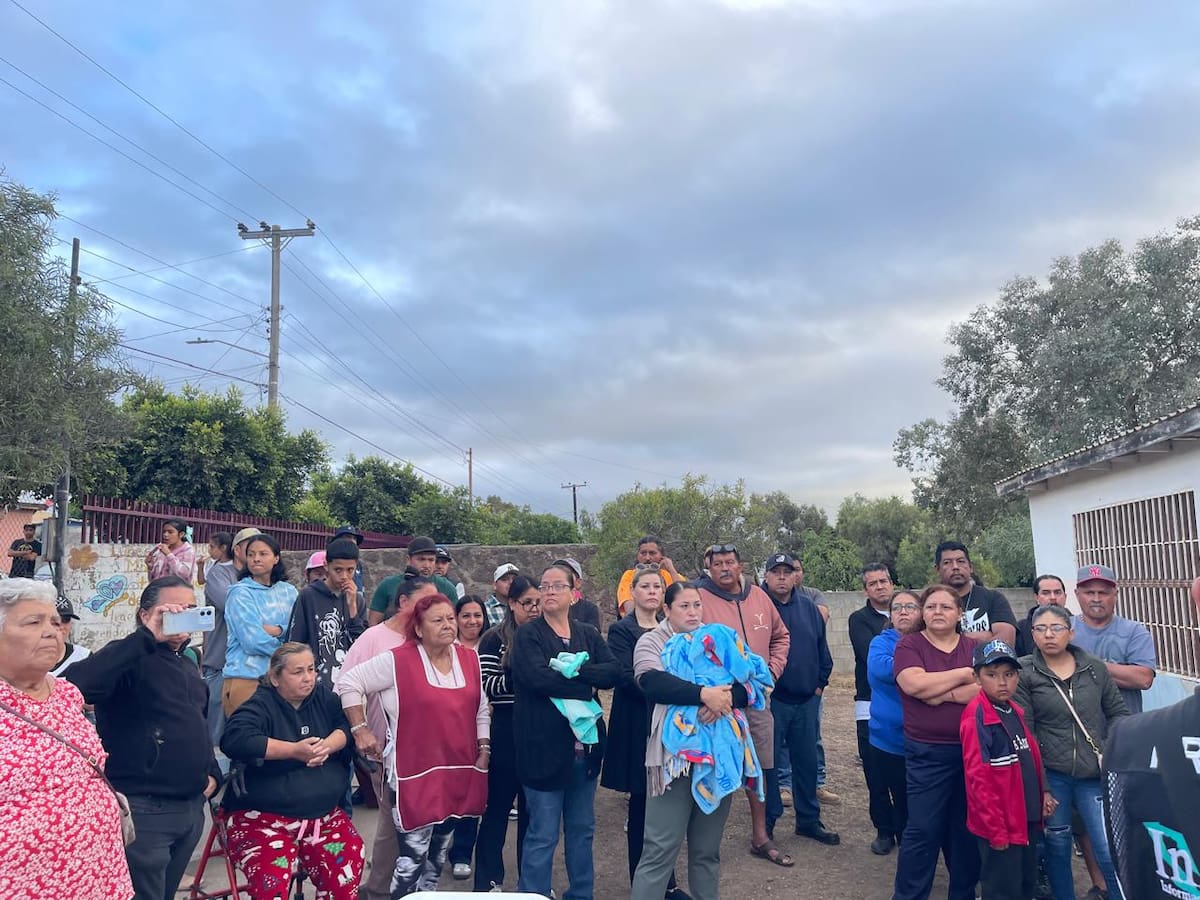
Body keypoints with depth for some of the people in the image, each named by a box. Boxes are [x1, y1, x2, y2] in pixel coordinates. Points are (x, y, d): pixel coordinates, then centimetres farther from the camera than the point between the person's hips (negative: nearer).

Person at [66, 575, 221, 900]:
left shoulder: (187, 666, 15)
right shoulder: (130, 660, -12)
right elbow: (78, 683, -34)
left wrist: (212, 772, 13)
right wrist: (146, 638, -33)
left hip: (192, 807, 8)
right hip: (145, 809, -8)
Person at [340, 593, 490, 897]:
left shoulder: (470, 659, 4)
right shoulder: (397, 660, -12)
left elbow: (481, 710, 13)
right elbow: (349, 682, -7)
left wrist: (484, 750, 6)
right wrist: (360, 729, -10)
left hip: (458, 772, 6)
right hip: (416, 773, -5)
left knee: (438, 854, 19)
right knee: (413, 857, -3)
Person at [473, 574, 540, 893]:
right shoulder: (494, 640, -4)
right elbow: (487, 686, -13)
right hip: (505, 735, -4)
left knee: (533, 808, 14)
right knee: (498, 807, 7)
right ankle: (489, 882, 19)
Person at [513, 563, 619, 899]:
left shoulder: (589, 634, 10)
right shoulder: (527, 635, -4)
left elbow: (613, 671, -5)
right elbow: (537, 677, -21)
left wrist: (575, 670, -19)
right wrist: (586, 688, -14)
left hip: (585, 745, 5)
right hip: (545, 747, -5)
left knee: (582, 830, 17)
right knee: (543, 836, 2)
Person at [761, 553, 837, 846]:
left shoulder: (809, 608, 7)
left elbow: (823, 651, 14)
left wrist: (820, 684, 9)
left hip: (806, 700, 5)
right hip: (769, 700, -4)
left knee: (807, 761, 13)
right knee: (767, 762, 3)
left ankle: (809, 820, 27)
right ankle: (766, 821, 17)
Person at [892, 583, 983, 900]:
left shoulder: (974, 648, 7)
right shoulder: (909, 644, -1)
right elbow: (913, 684, -18)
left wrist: (942, 694, -14)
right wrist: (964, 674, -11)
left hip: (972, 750, 3)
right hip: (927, 754, -3)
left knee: (968, 827, 13)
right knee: (923, 829, -1)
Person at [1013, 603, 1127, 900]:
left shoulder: (1095, 668, 3)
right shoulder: (1023, 672, -7)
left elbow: (1119, 713, 10)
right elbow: (1023, 731, -8)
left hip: (1095, 774, 2)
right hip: (1050, 774, -1)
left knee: (1111, 852, 0)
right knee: (1057, 847, 11)